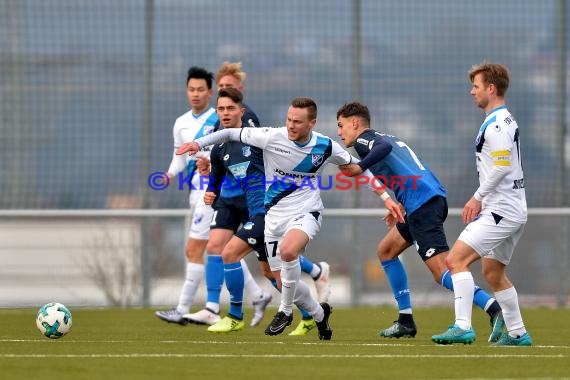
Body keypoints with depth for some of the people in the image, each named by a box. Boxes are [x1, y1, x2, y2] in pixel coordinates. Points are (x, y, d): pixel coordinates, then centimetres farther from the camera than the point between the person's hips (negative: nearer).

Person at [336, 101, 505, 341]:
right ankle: (406, 322, 20)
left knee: (442, 272, -15)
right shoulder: (383, 137, 28)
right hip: (434, 198, 10)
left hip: (422, 203, -10)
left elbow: (384, 148, -21)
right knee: (386, 251, 22)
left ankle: (495, 310, -29)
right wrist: (398, 207, 34)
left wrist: (360, 168, -25)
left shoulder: (363, 140, 2)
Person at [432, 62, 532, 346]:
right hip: (513, 210, 11)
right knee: (493, 272, 19)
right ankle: (517, 333, 23)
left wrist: (477, 198, -12)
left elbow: (502, 167, -22)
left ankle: (463, 327, -24)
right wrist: (480, 201, 17)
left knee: (456, 259, -15)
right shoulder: (506, 121, 18)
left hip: (501, 210, -11)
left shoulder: (496, 124, -14)